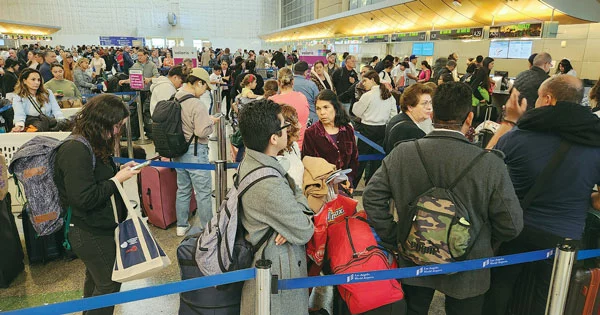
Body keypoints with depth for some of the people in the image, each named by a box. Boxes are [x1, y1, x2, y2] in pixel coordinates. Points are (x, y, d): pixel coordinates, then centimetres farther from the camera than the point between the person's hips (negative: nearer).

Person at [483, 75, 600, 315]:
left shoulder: (518, 135, -17)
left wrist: (509, 121, 10)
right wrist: (579, 199, 13)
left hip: (514, 228, -1)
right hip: (564, 237, 1)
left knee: (500, 283, 22)